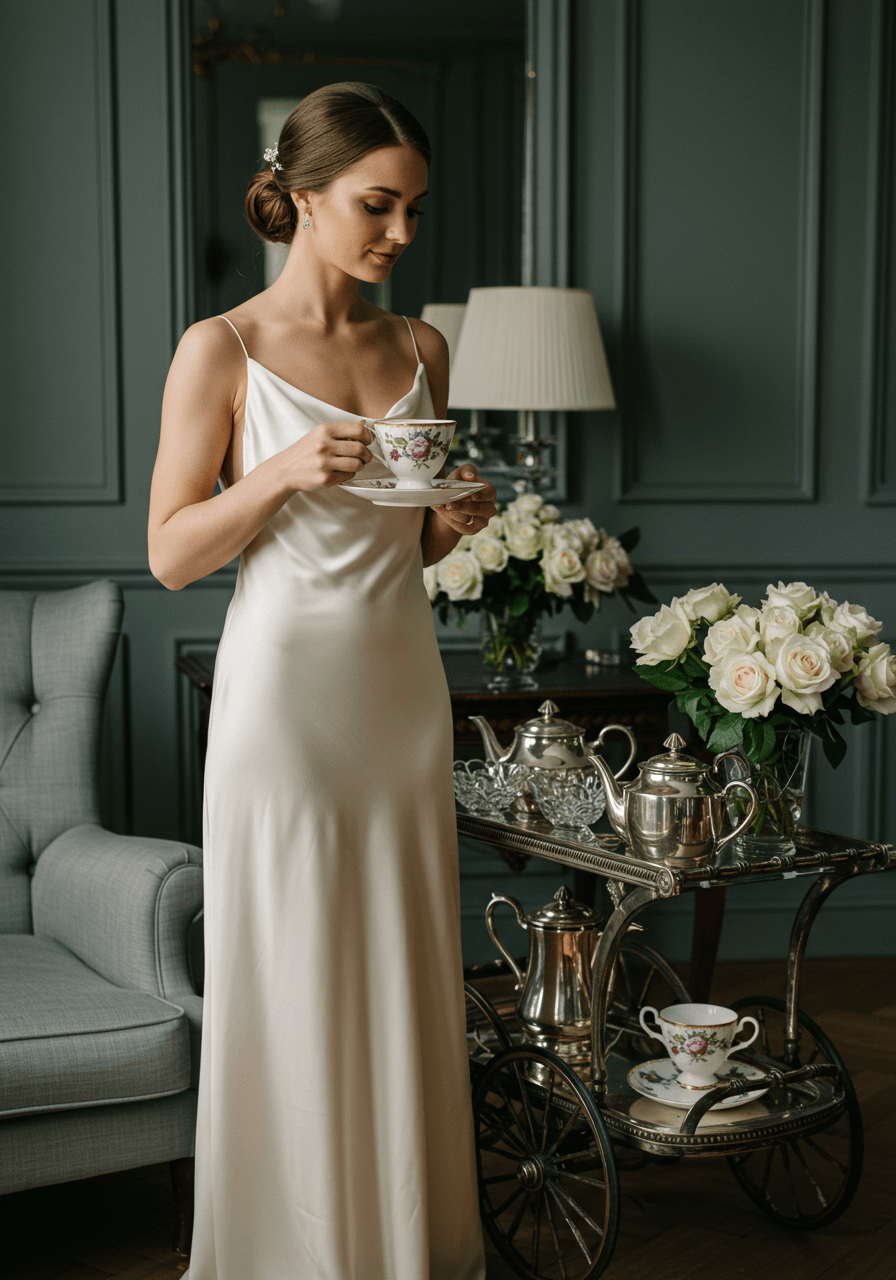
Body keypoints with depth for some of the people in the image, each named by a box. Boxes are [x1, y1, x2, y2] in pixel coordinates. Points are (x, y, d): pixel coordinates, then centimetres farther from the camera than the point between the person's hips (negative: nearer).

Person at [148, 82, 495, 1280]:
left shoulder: (421, 348, 8)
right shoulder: (223, 350, -6)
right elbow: (169, 552, -6)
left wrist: (459, 516, -4)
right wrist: (283, 474, -20)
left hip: (403, 687, 5)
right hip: (283, 688, -5)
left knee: (406, 974, 11)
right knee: (290, 983, 3)